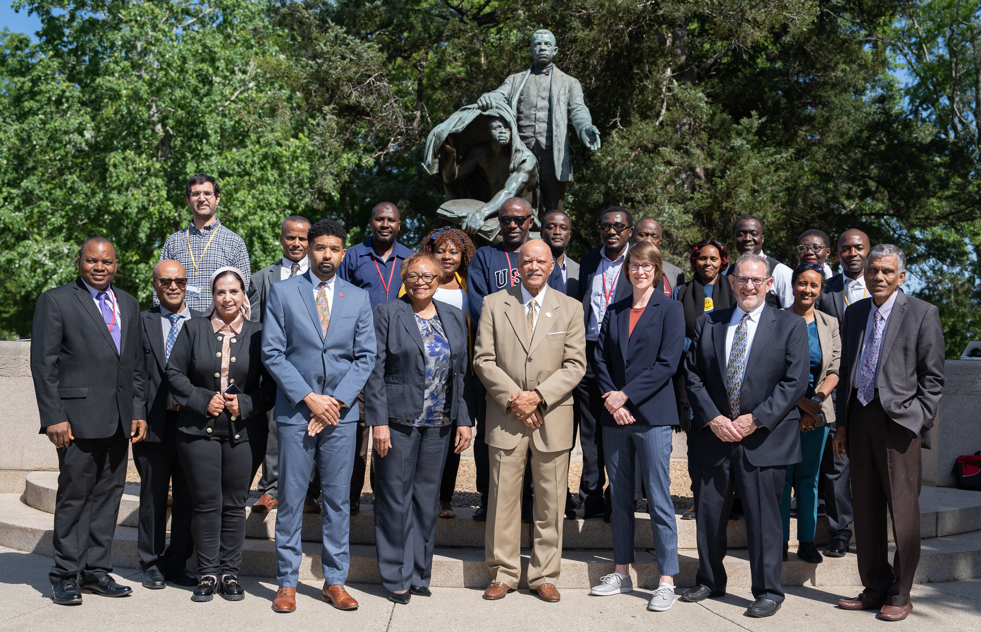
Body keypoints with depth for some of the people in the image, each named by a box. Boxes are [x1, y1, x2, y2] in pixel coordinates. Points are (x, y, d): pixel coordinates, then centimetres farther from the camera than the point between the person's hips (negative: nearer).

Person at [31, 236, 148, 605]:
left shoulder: (128, 305, 15)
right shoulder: (55, 301, -2)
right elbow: (43, 364, -6)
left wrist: (138, 411, 9)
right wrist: (53, 417, -13)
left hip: (119, 419, 6)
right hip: (79, 418, -5)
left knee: (108, 495, 10)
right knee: (74, 495, 1)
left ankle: (97, 570, 20)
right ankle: (67, 575, 13)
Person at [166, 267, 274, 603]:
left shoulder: (258, 333, 3)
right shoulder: (193, 329, 5)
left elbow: (271, 383, 4)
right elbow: (174, 373, 4)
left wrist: (245, 403, -10)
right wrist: (202, 399, -8)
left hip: (243, 433, 0)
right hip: (199, 430, 0)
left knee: (235, 505, 6)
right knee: (206, 503, 3)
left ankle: (230, 573, 17)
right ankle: (208, 574, 15)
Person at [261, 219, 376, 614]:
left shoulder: (358, 298, 8)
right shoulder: (283, 292, 3)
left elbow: (366, 356, 5)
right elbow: (272, 352, -2)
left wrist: (337, 400, -7)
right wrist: (309, 398, -10)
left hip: (341, 412, 2)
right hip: (295, 411, -1)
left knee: (338, 499, 6)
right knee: (290, 500, 3)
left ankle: (335, 581, 16)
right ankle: (287, 582, 13)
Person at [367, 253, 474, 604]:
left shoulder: (454, 317, 10)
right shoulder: (387, 314, -2)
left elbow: (463, 373, 11)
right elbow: (375, 371, -5)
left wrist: (464, 420, 5)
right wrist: (378, 421, -11)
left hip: (439, 425, 4)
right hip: (398, 422, -4)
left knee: (427, 498, 10)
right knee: (395, 499, 2)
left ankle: (419, 572, 23)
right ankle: (395, 577, 15)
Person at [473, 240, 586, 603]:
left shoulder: (570, 308, 7)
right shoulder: (494, 304, 6)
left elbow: (575, 364, 0)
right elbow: (483, 360, 1)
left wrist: (538, 396, -12)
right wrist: (513, 399, -10)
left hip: (553, 417, 1)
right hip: (505, 418, 0)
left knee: (551, 502, 5)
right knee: (503, 498, 3)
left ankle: (544, 576, 18)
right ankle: (503, 573, 17)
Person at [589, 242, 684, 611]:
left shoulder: (670, 309, 0)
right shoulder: (614, 312, 14)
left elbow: (667, 363, -9)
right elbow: (600, 358, 9)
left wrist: (625, 396, -12)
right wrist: (611, 399, -6)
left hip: (651, 415, -5)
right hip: (614, 415, 5)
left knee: (658, 499, -3)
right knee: (619, 497, 10)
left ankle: (667, 581, 4)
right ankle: (621, 573, 20)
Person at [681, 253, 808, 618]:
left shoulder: (790, 326, 1)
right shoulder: (708, 324, 9)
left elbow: (795, 382, -6)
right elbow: (693, 376, 6)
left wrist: (755, 419, -13)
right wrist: (713, 419, -7)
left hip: (764, 438, -3)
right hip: (715, 435, 3)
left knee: (763, 517, 2)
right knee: (709, 513, 12)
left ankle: (768, 592, 16)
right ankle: (709, 582, 30)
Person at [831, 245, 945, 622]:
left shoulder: (922, 313, -1)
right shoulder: (854, 312, 13)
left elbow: (932, 377, -2)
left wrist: (919, 422, -10)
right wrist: (842, 422, 11)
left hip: (899, 421, -5)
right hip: (860, 419, 5)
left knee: (903, 512, 1)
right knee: (865, 509, 10)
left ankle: (900, 596, 12)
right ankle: (874, 589, 22)